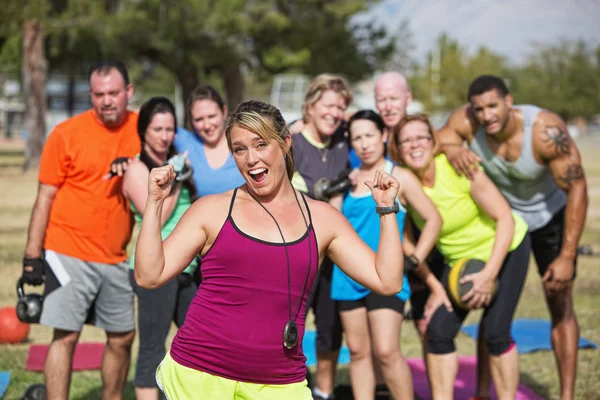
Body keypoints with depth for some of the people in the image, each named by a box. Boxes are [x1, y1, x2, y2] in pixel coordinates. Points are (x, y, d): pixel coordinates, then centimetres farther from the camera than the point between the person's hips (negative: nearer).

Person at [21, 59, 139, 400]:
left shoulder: (141, 128, 2)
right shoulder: (67, 134, -7)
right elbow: (45, 198, -5)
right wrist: (32, 256, -7)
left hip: (117, 257, 4)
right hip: (70, 253, -4)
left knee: (122, 338, 10)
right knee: (66, 336, -7)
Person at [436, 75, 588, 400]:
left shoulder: (546, 131, -36)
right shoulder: (465, 122, -28)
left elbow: (577, 189, -30)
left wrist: (567, 257, -31)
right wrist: (451, 150, -38)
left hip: (550, 217, -2)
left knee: (561, 307, -2)